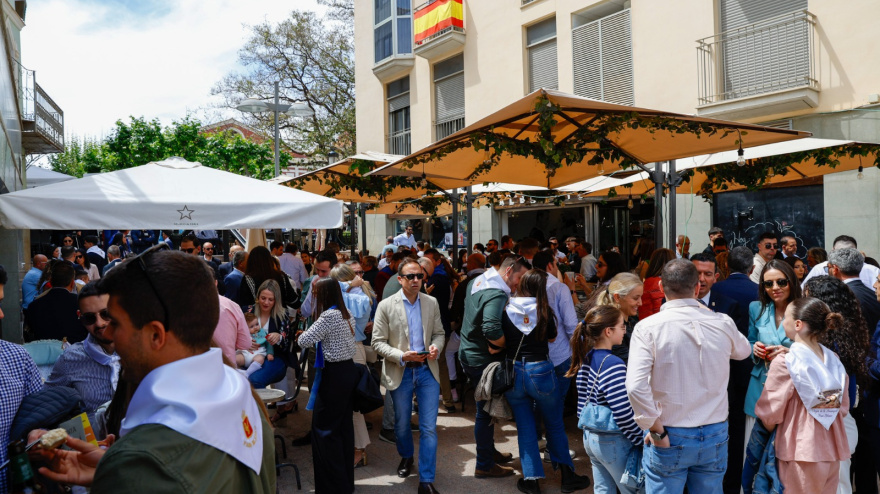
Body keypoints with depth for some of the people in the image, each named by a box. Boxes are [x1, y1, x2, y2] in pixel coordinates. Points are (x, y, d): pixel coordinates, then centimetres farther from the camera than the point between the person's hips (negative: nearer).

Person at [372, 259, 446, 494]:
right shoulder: (386, 306, -7)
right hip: (400, 373, -1)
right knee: (402, 423, 17)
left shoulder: (432, 302, 2)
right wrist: (401, 356, -21)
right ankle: (406, 457, 47)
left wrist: (436, 347, -12)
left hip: (427, 370, 1)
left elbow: (439, 333, 10)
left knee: (429, 428, -2)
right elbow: (378, 342, -7)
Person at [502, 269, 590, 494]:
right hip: (541, 372, -1)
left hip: (514, 373, 1)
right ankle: (567, 475, 24)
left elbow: (501, 342, 1)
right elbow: (552, 337, 7)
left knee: (525, 428, 12)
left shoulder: (507, 310, -6)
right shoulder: (544, 311, -8)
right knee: (555, 425, 16)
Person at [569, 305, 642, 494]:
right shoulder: (614, 365, -23)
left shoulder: (586, 360, 2)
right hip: (613, 443, -8)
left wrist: (590, 430, 18)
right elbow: (624, 416, -25)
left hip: (589, 437, 8)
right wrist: (642, 441, -13)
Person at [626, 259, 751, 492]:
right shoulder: (723, 324, -5)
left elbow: (635, 386, -24)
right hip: (715, 436, 3)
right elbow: (743, 350, 19)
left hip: (669, 438, -3)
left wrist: (656, 429, -11)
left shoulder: (648, 328, -15)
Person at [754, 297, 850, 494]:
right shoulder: (834, 360, 1)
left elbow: (769, 413, -13)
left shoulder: (783, 363, -18)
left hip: (801, 453, -6)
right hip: (832, 450, 6)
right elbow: (843, 408, 10)